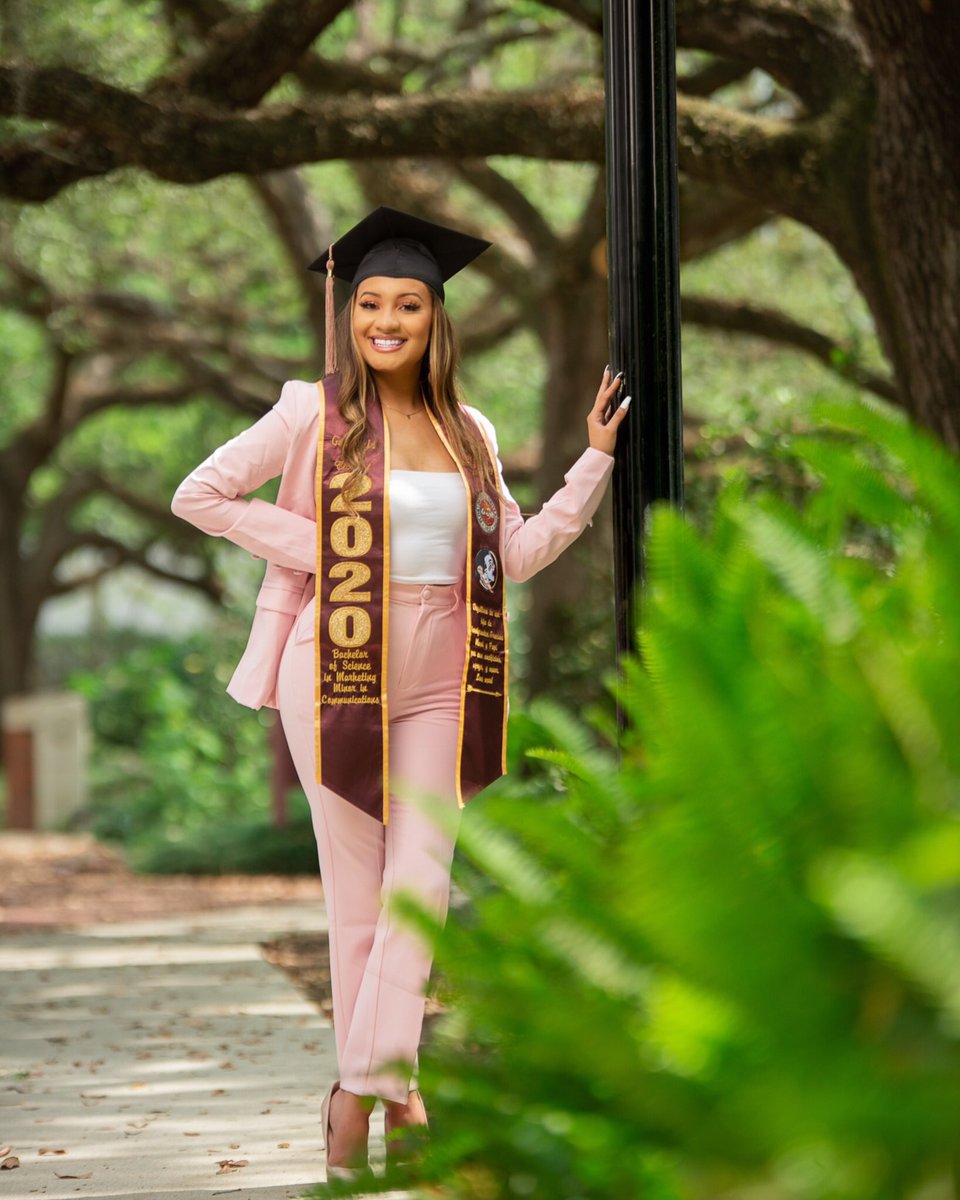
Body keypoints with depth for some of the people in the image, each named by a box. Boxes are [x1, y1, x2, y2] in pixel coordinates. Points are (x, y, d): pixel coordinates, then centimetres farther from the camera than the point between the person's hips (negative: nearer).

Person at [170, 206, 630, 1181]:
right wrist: (313, 550, -7)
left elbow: (516, 555, 13)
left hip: (437, 684, 3)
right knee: (357, 891, 1)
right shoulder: (315, 413, -1)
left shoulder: (468, 433, 11)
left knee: (421, 883, -8)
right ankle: (385, 1087, 10)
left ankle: (364, 1086, -6)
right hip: (341, 674, -3)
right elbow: (199, 495, -1)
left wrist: (596, 459, 9)